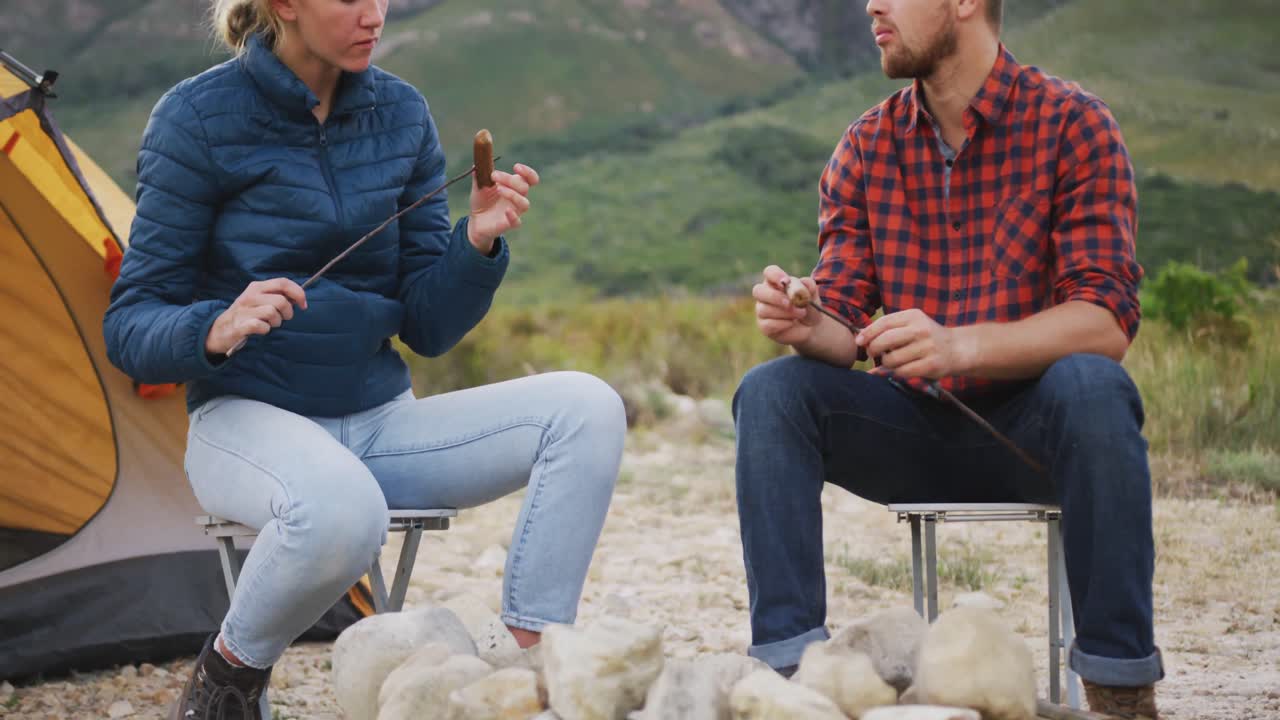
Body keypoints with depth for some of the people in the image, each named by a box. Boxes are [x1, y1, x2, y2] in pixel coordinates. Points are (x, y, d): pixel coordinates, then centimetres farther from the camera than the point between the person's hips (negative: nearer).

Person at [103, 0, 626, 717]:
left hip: (385, 424, 5)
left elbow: (427, 329, 6)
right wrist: (218, 329, -28)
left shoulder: (402, 114, 6)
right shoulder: (200, 117, -8)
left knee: (586, 408, -16)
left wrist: (477, 240, -12)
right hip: (251, 421, -5)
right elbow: (129, 326, -7)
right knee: (340, 510, -40)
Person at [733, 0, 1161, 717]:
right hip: (912, 429, 4)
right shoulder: (867, 146, 5)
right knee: (771, 392, -18)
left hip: (1030, 427, -3)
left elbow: (1107, 320, -19)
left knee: (1092, 386, -35)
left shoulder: (1071, 124, -8)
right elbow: (843, 331, 2)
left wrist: (960, 345, -36)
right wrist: (805, 323, -24)